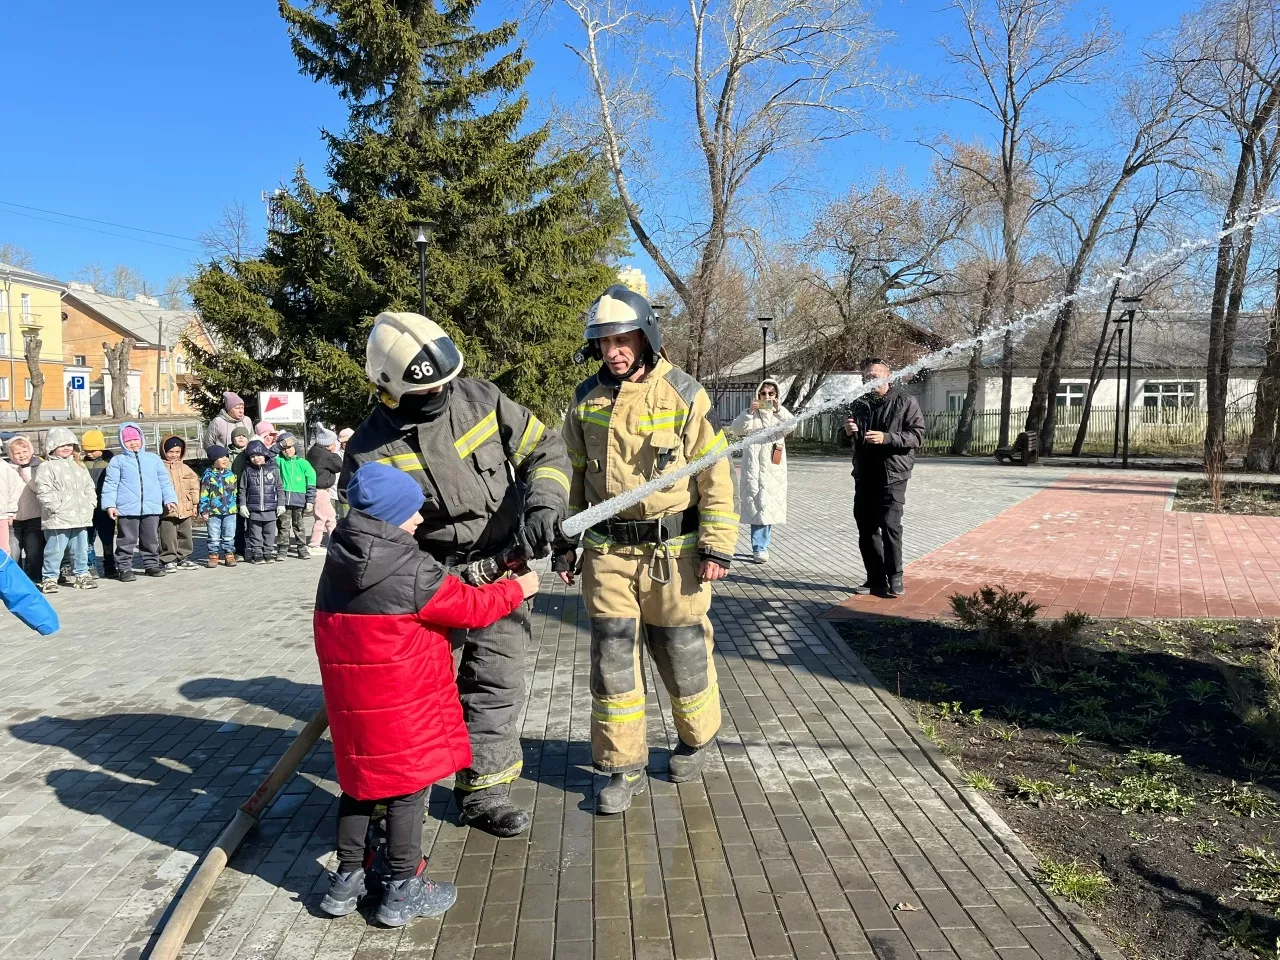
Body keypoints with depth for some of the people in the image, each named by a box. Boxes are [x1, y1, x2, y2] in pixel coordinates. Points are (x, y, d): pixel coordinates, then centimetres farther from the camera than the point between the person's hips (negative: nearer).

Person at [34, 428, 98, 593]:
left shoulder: (78, 466, 17)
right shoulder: (47, 467, -6)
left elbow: (89, 488, 19)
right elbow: (43, 491, -14)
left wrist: (89, 505, 6)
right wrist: (57, 507, -17)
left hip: (81, 517, 6)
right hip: (58, 519, -6)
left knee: (81, 549, 13)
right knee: (55, 550, -4)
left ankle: (81, 575, 25)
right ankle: (49, 578, 6)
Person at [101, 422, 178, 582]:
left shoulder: (154, 459, 10)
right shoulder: (118, 461, 2)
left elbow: (165, 481, 13)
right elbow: (110, 484, 0)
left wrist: (169, 499, 7)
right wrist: (109, 504, -7)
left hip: (152, 507, 3)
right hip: (127, 509, -3)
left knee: (151, 539, 12)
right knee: (126, 540, 2)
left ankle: (151, 564, 24)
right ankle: (124, 568, 9)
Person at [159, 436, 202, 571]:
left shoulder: (185, 469, 9)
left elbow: (194, 486, 12)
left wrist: (195, 504, 8)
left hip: (185, 509, 5)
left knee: (185, 535, 12)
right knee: (168, 537, -2)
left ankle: (182, 558, 25)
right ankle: (169, 559, 8)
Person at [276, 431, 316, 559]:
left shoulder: (303, 463, 2)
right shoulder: (279, 461, 5)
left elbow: (311, 482, 2)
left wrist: (310, 500, -1)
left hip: (299, 500, 0)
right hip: (283, 500, 0)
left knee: (299, 525, 9)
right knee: (284, 525, 6)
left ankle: (302, 549, 16)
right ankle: (282, 549, 14)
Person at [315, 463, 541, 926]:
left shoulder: (338, 563, 3)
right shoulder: (414, 572, -19)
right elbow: (472, 607, -9)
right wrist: (517, 588, 7)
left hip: (350, 701, 7)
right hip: (402, 705, -7)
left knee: (359, 781, 20)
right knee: (408, 787, 7)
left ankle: (347, 879, 29)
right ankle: (404, 890, 17)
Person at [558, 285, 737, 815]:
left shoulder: (684, 394, -6)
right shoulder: (586, 398, 5)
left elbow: (715, 475, -5)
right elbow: (576, 475, 14)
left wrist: (717, 547, -9)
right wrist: (565, 542, 12)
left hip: (672, 549, -3)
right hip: (607, 551, 3)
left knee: (682, 653, 9)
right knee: (612, 657, 3)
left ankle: (697, 737, 36)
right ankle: (624, 767, 17)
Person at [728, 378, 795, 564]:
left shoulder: (780, 413, 10)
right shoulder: (750, 412, 6)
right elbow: (736, 430, -8)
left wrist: (779, 410, -25)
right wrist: (749, 413, -21)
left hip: (774, 466, 3)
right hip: (754, 464, -3)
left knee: (770, 504, 8)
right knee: (757, 502, -11)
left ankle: (761, 545, 21)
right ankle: (760, 548, -9)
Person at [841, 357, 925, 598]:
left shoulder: (905, 402, -2)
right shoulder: (859, 404, 13)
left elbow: (918, 435, -10)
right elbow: (849, 441, 20)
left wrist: (886, 438, -23)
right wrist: (849, 433, -5)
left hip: (892, 475, -6)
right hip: (864, 476, 6)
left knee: (890, 526, -12)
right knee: (866, 529, 7)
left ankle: (895, 578, 0)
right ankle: (876, 579, 15)